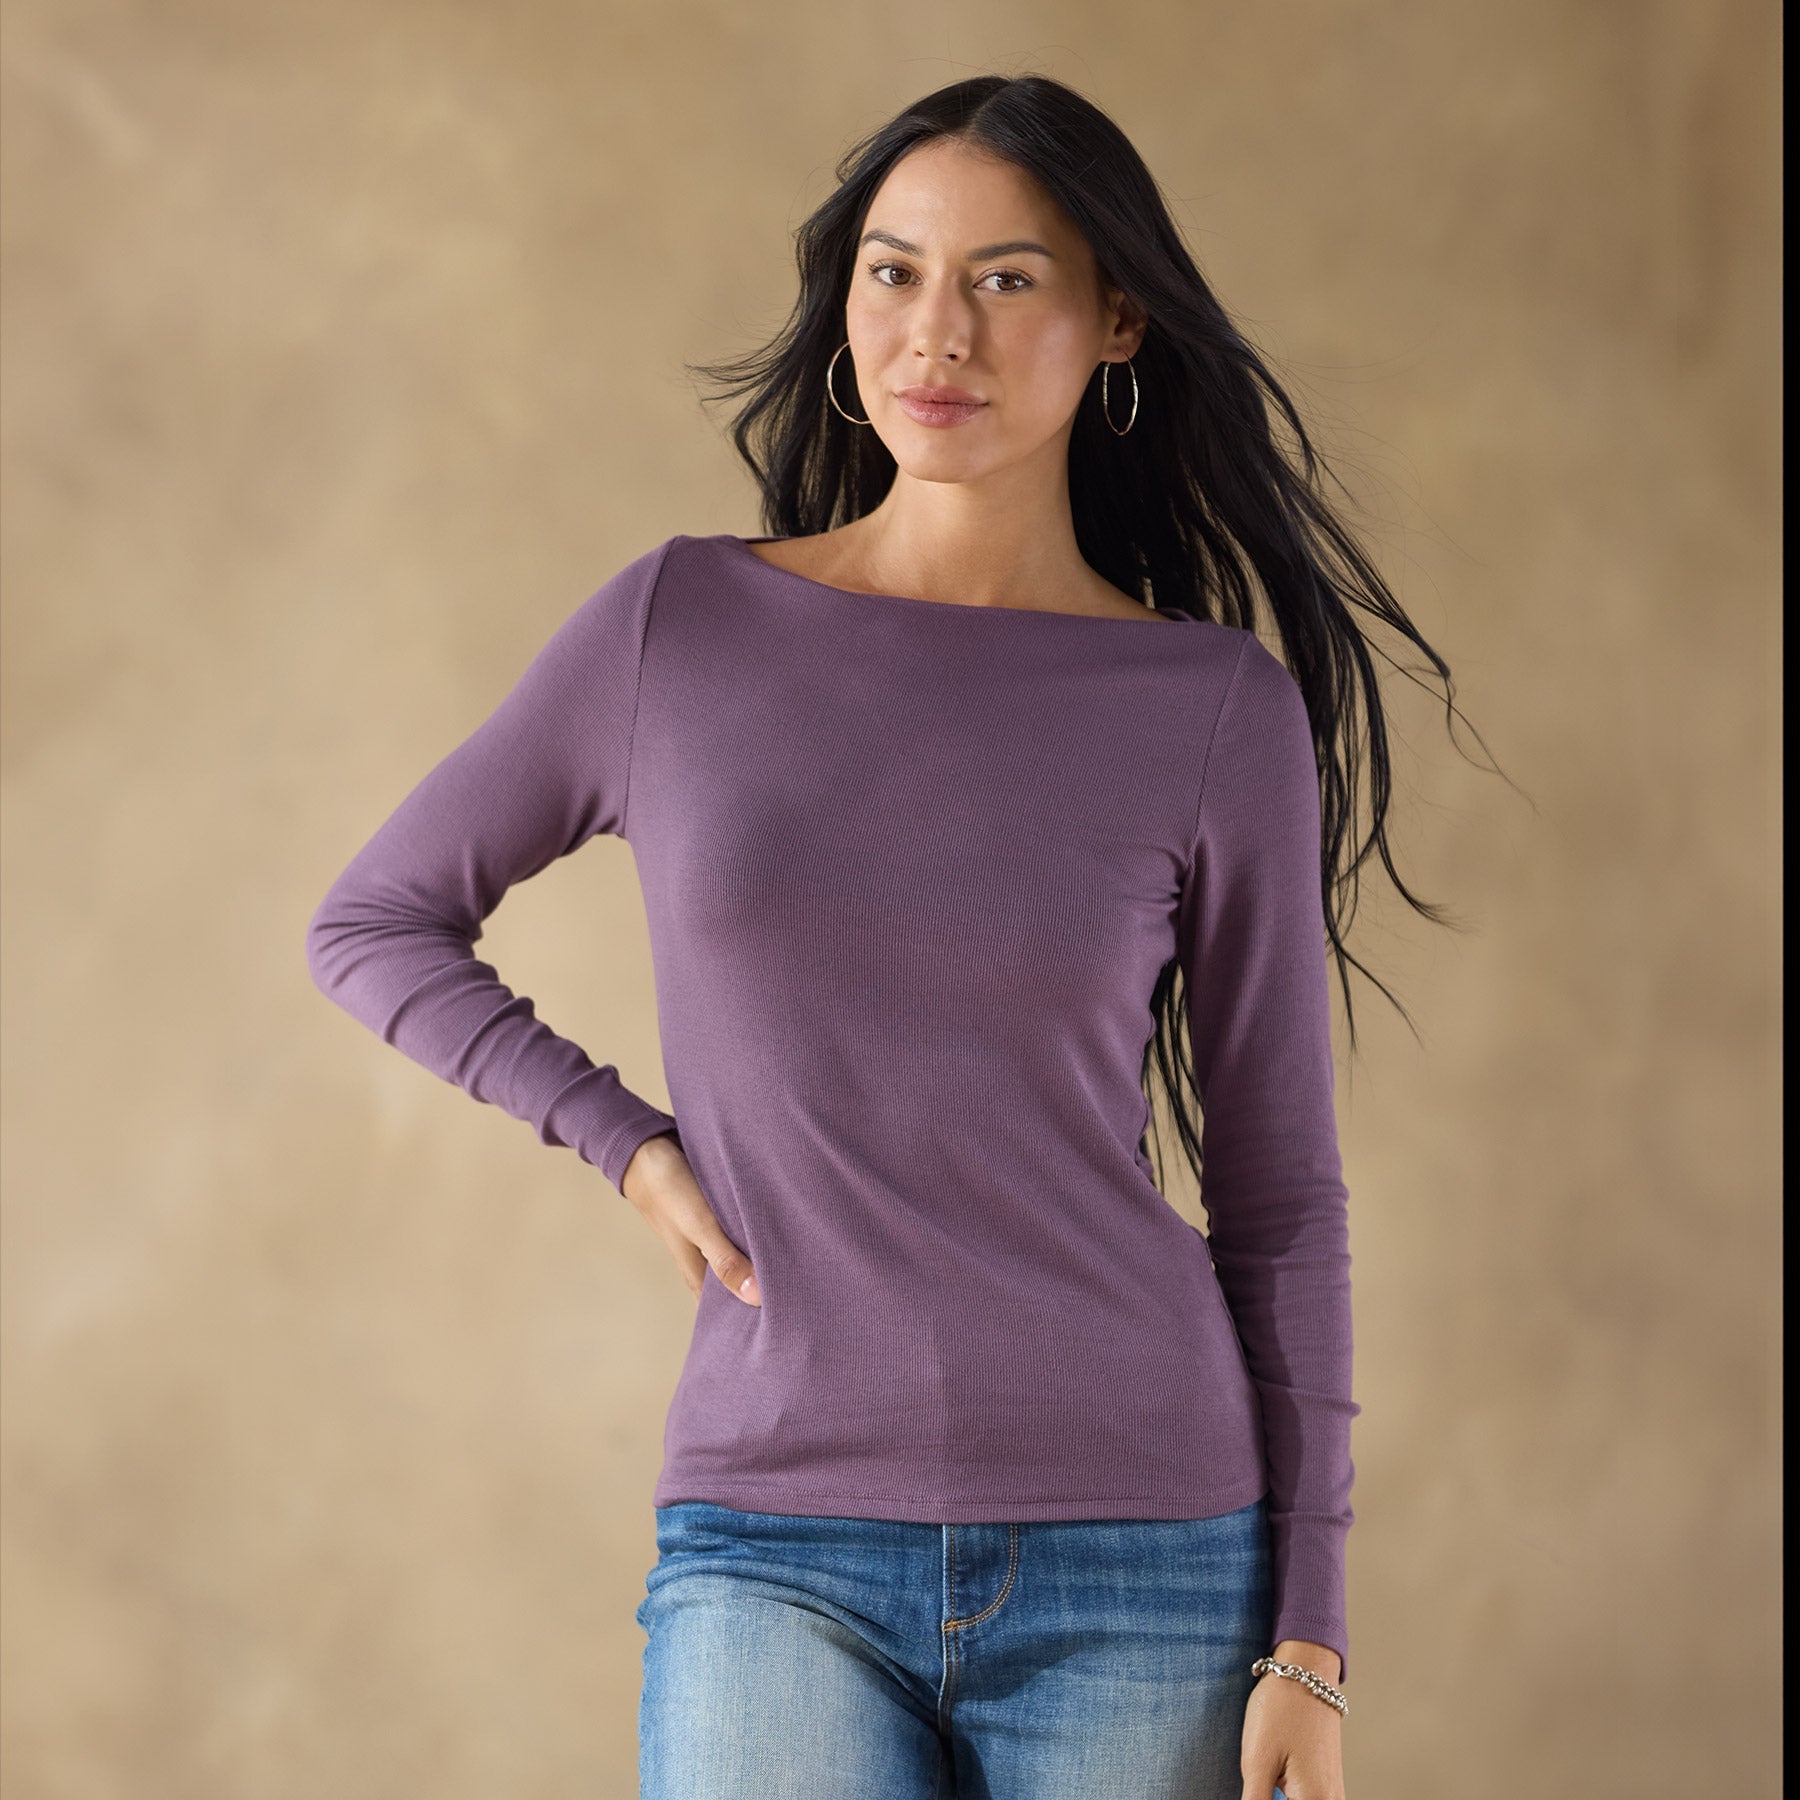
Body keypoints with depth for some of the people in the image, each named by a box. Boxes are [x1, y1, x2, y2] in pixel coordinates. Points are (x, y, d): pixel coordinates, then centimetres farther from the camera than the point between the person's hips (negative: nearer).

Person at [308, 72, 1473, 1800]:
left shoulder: (1221, 709, 1)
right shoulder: (681, 625, 3)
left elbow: (1277, 1190, 5)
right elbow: (374, 926, 14)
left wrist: (1309, 1640, 0)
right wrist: (632, 1143, 0)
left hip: (1138, 1568, 0)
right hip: (780, 1564, 0)